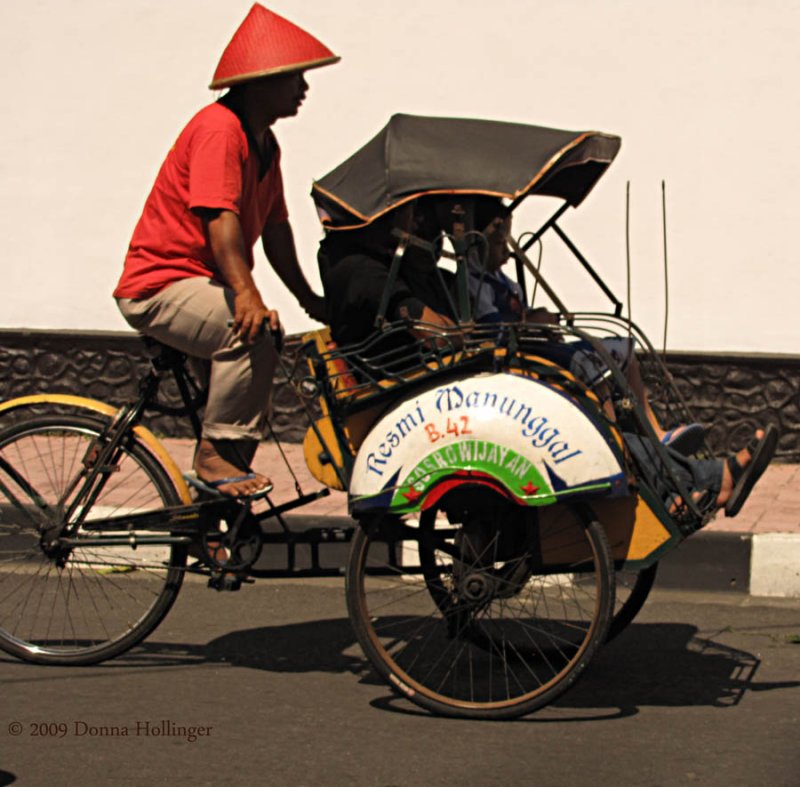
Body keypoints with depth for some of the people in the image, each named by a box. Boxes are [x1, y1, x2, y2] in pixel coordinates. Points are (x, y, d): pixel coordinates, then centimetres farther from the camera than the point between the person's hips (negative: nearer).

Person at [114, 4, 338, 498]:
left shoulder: (264, 142, 13)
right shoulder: (219, 128, -18)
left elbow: (275, 225, 15)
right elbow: (218, 217, -30)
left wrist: (308, 299, 13)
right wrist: (245, 293, -40)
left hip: (203, 283, 11)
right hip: (162, 284, -11)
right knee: (252, 334, -32)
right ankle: (216, 455, -22)